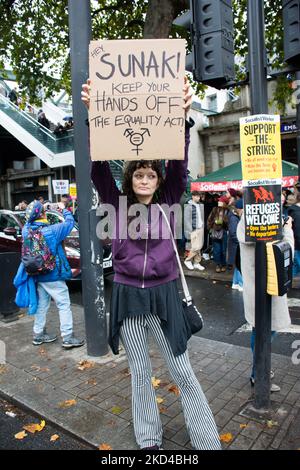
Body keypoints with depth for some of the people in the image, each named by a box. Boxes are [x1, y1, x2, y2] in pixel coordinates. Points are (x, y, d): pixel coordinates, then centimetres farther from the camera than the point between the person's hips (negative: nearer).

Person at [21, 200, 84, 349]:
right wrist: (63, 209, 6)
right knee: (64, 305, 2)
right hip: (53, 275, -7)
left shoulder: (26, 231, -4)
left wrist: (32, 214, 11)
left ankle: (38, 335, 29)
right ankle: (67, 338, 4)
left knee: (41, 305, 19)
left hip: (38, 275, 7)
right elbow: (70, 222, -8)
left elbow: (28, 222, 20)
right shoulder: (51, 231, -21)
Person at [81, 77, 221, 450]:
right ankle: (148, 440, 36)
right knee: (139, 373, 16)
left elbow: (179, 165, -12)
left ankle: (208, 443, 26)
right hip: (126, 296, 1)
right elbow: (99, 167, -11)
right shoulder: (117, 205, 1)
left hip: (163, 294, -1)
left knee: (183, 372, 9)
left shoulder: (167, 203, 1)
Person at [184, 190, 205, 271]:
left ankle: (196, 263, 18)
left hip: (200, 229, 6)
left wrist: (203, 227, 10)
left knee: (199, 247, 8)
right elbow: (187, 220, -12)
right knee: (196, 247, -8)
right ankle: (187, 260, 11)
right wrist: (190, 232, -15)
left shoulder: (200, 205, 11)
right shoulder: (189, 206, -9)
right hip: (193, 230, -6)